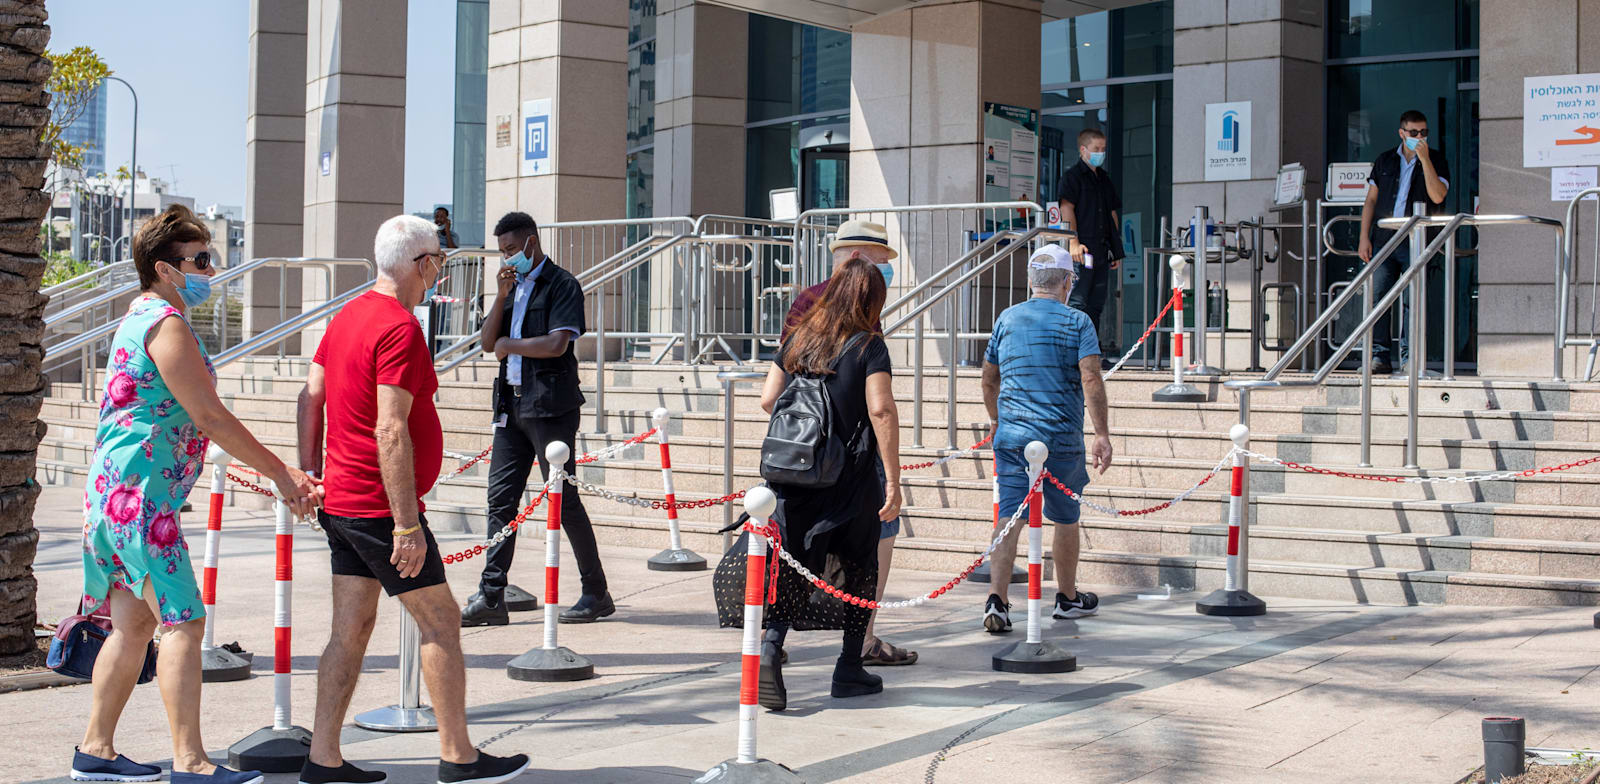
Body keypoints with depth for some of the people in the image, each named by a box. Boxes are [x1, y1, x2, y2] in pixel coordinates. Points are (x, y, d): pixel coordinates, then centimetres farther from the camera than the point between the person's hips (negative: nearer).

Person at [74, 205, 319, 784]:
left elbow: (194, 421, 21)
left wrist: (279, 471, 19)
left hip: (117, 490, 11)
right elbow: (209, 417, -15)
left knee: (134, 623, 13)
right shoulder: (167, 324, -12)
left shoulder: (141, 317, 20)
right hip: (140, 492, -10)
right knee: (182, 622, -11)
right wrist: (280, 473, -8)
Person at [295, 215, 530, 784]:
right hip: (381, 507, -9)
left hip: (341, 502, 9)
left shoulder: (349, 315, 11)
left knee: (351, 629, 10)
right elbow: (390, 431, -23)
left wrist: (308, 472, 21)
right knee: (440, 624, 1)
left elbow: (310, 396, 16)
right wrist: (408, 524, -23)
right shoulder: (400, 328, -18)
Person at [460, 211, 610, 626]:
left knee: (564, 499, -3)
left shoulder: (561, 284, -5)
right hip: (513, 404, 7)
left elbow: (557, 344, -17)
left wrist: (508, 344, -5)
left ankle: (596, 592, 7)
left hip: (550, 406, -7)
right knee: (500, 498, 2)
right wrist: (501, 296, -1)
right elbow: (488, 343, 11)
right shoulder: (514, 286, 19)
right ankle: (491, 595, 4)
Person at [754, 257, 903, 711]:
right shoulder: (868, 345, -7)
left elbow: (768, 400, 10)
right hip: (851, 478, -3)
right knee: (858, 570, 13)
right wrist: (893, 481, -15)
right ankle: (849, 669, 18)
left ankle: (771, 644, -17)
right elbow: (881, 411, -16)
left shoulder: (797, 340, 8)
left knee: (794, 566, 6)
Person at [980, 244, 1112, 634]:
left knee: (1010, 518, -1)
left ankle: (996, 599, -16)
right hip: (1061, 438, -2)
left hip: (1011, 436, 3)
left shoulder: (1007, 319, 8)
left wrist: (996, 419, 32)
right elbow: (1091, 380, -13)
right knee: (1066, 519, 15)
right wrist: (1102, 435, -10)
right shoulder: (1077, 321, -3)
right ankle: (1068, 598, 29)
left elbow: (989, 378, 17)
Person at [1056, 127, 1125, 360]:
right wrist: (1074, 243, -21)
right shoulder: (1073, 176, -2)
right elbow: (1067, 210, -11)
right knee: (1078, 302, -10)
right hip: (1081, 250, -7)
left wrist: (1116, 249, 17)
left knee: (1097, 303, 8)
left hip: (1102, 251, 7)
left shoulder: (1105, 179, 20)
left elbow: (1113, 214, 23)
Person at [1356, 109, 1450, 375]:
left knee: (1412, 300, -5)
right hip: (1383, 240, 3)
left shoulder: (1436, 161, 6)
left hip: (1415, 243, -3)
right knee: (1378, 297, -2)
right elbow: (1371, 200, 13)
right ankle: (1379, 356, 2)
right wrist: (1364, 238, 5)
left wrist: (1425, 159, -15)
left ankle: (1409, 356, 0)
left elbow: (1438, 196, -10)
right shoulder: (1385, 160, 14)